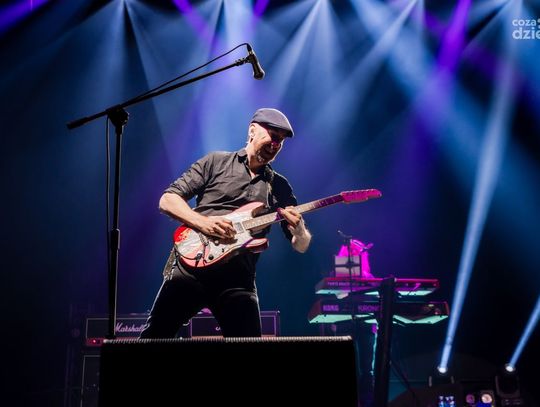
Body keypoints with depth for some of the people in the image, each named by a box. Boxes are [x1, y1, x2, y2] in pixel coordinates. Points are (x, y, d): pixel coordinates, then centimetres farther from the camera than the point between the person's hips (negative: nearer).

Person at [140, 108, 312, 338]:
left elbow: (301, 246, 13)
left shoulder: (280, 187, 15)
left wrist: (299, 230, -11)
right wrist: (202, 222, -14)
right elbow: (167, 200, 3)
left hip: (238, 280, 2)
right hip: (190, 265, -2)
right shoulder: (216, 162, 9)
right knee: (154, 336, -7)